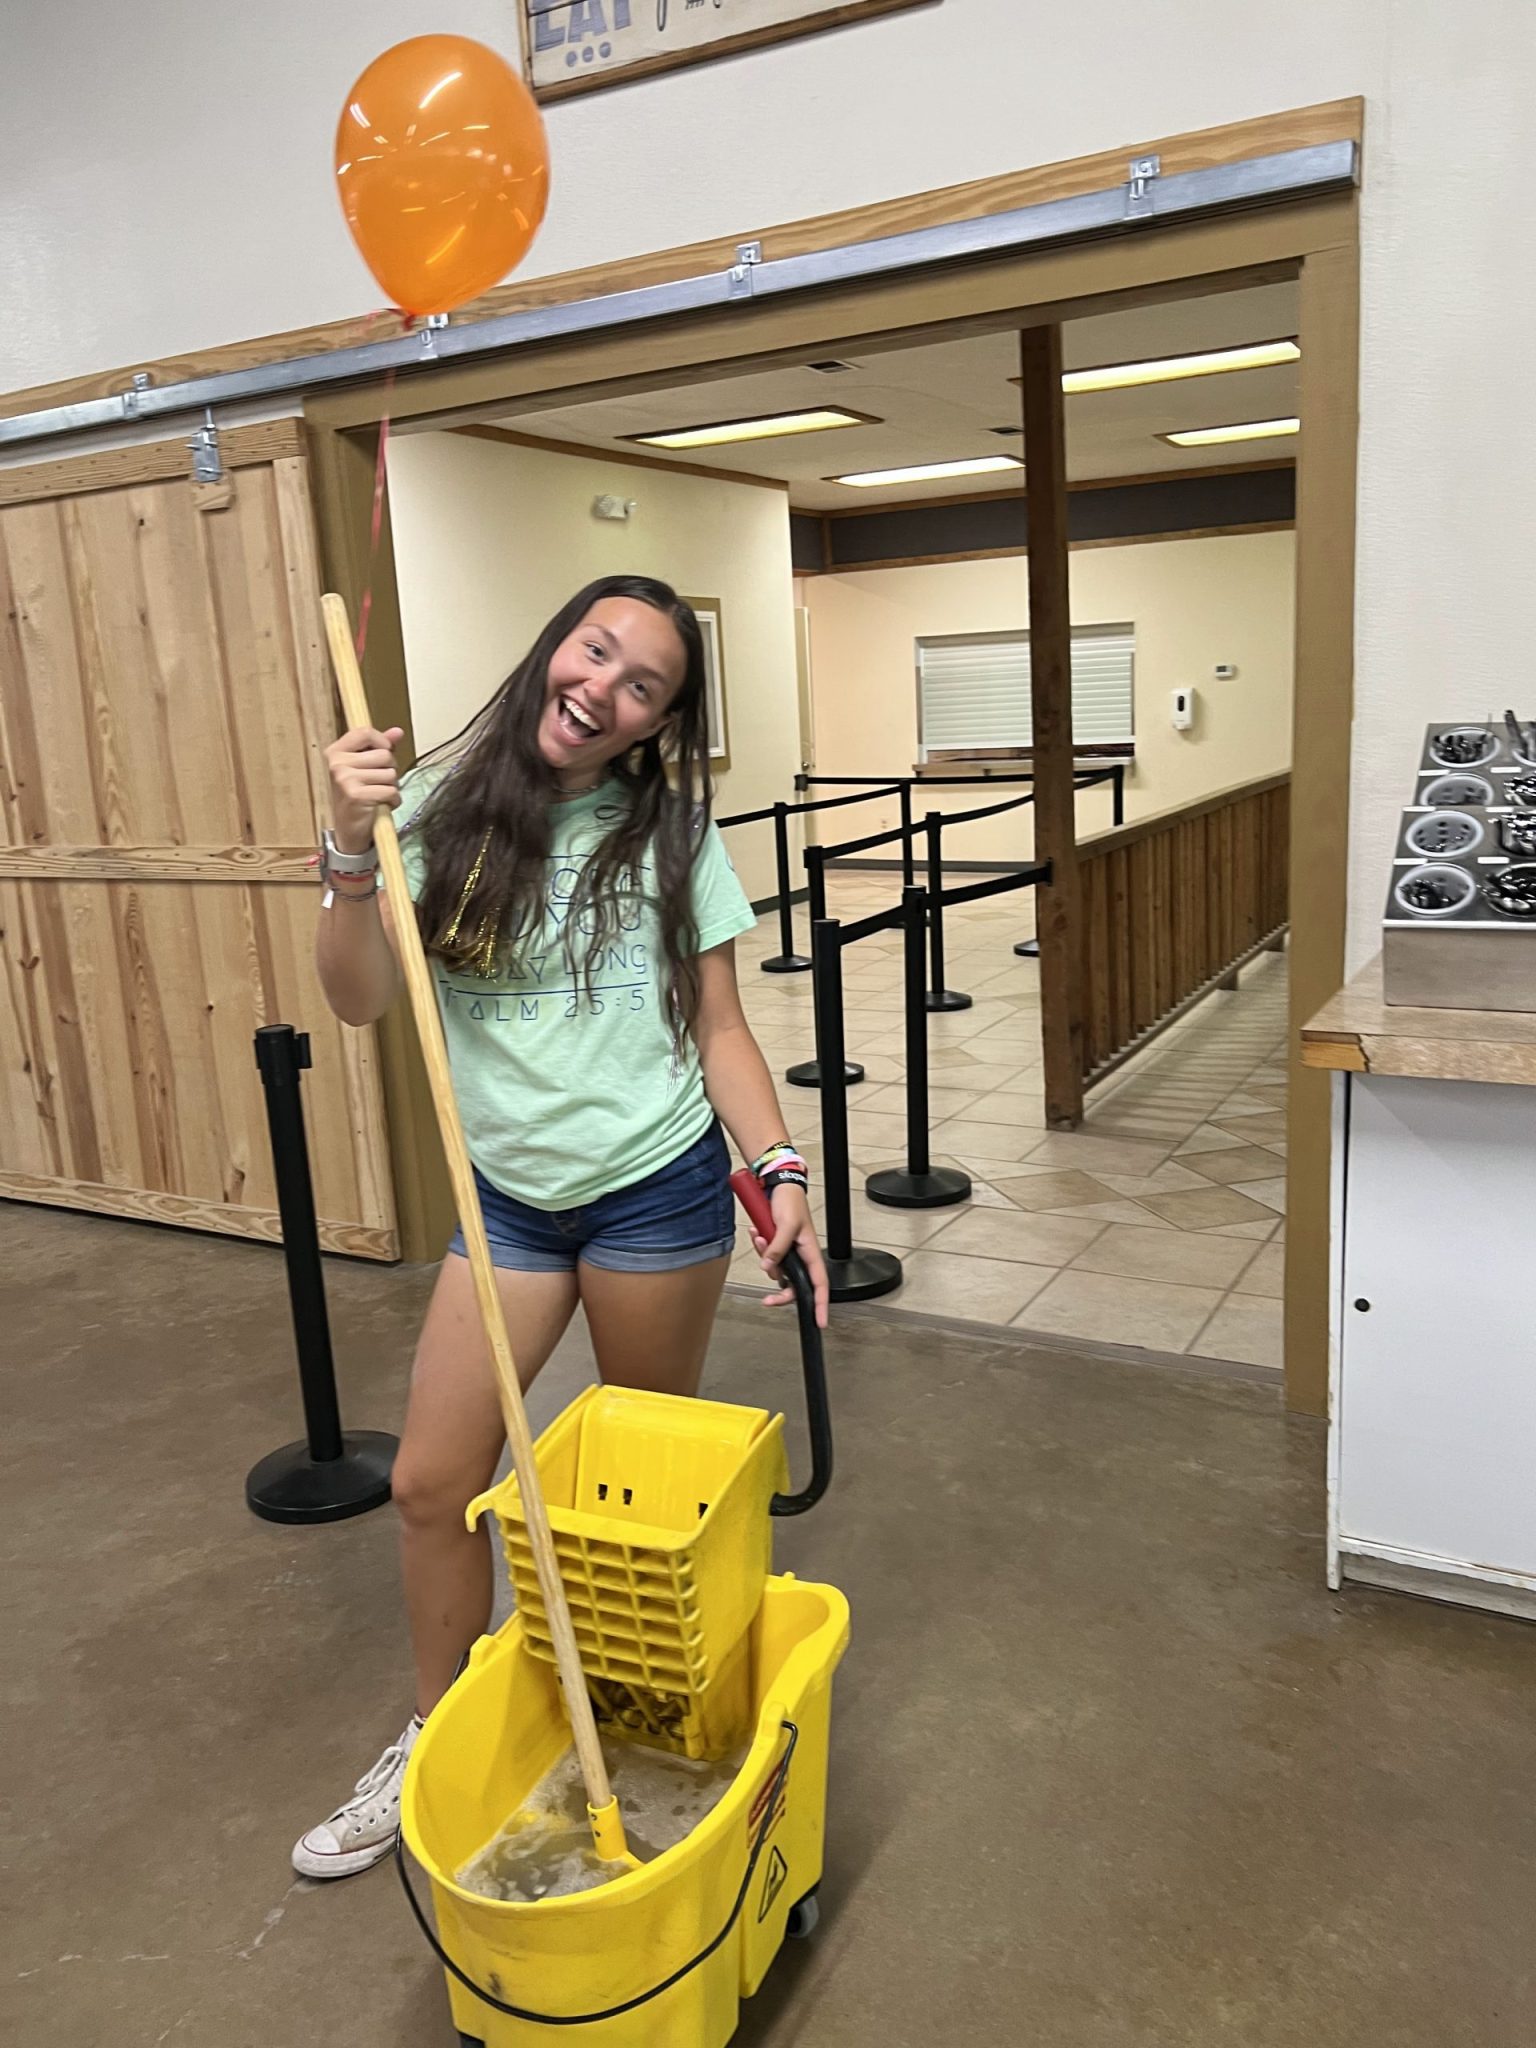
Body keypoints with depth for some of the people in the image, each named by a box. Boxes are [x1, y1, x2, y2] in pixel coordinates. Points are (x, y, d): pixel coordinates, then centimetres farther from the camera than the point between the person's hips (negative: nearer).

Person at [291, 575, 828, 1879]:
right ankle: (434, 1746, 30)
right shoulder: (445, 809, -2)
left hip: (659, 1188, -2)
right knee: (432, 1480, 7)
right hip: (509, 1195, 2)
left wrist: (782, 1169, -13)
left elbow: (720, 1030, 0)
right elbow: (360, 1000, -10)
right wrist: (354, 846, -23)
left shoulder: (671, 833, -3)